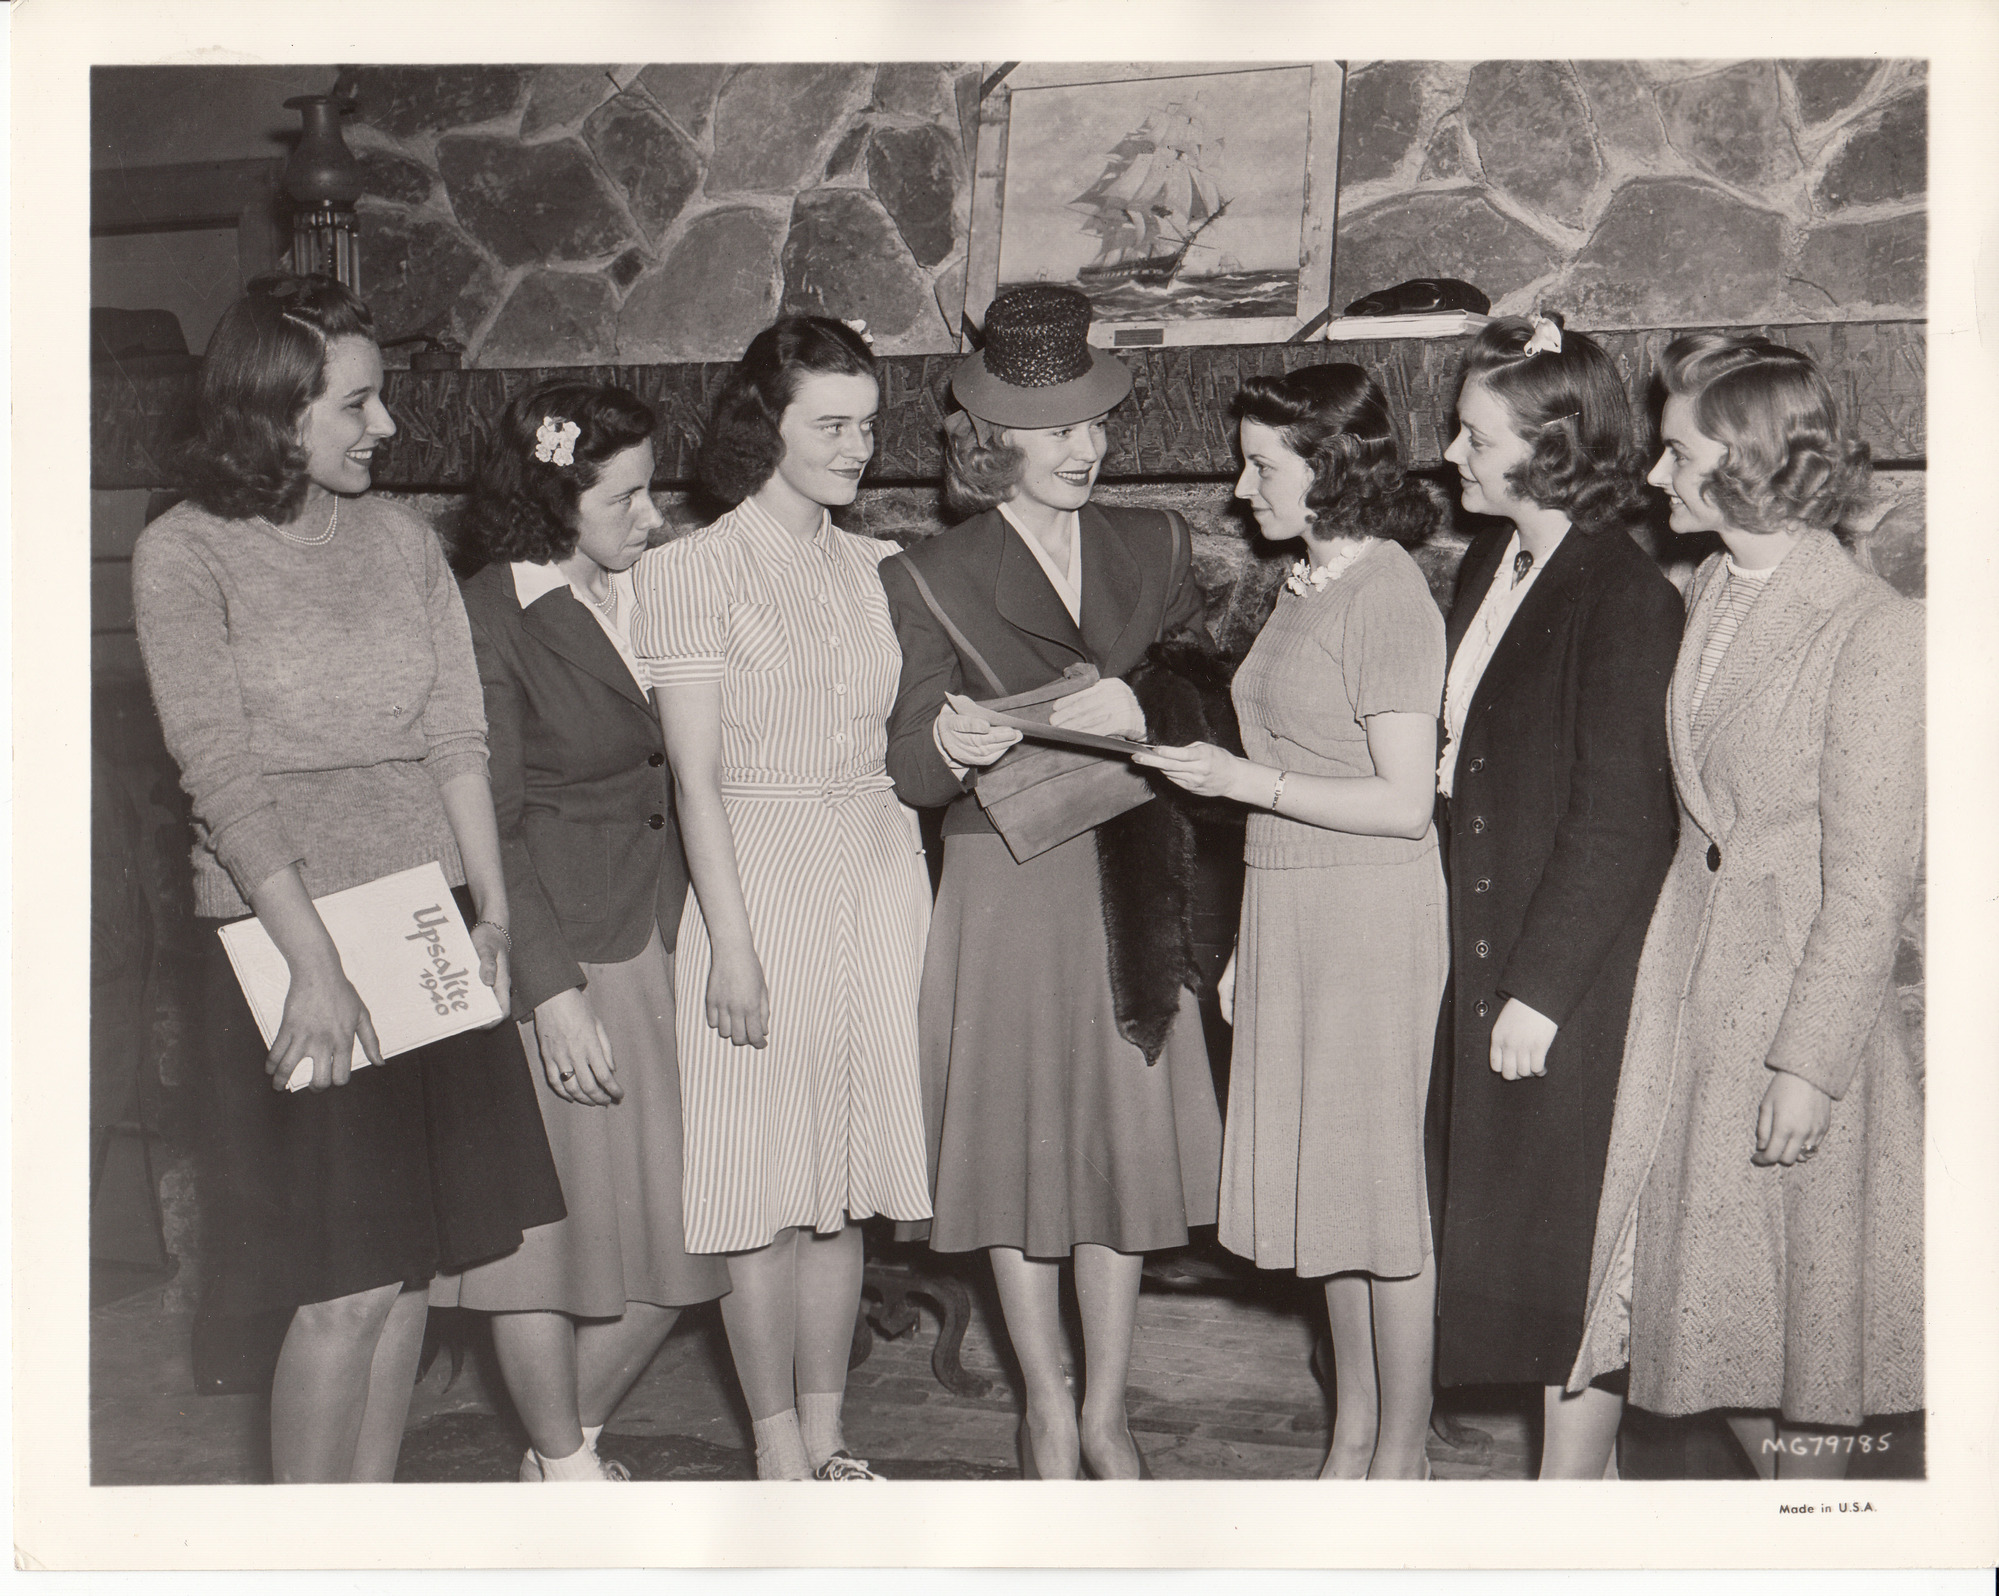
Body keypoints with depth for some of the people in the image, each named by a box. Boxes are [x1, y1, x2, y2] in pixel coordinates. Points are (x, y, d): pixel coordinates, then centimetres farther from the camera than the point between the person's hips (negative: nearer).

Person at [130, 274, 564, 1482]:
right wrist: (316, 966, -20)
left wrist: (492, 909, -6)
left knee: (414, 1266, 9)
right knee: (348, 1285, -3)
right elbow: (224, 777, -13)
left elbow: (457, 735, 5)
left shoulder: (402, 538, 9)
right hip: (284, 931, -5)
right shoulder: (185, 554, -7)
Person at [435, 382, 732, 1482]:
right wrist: (553, 989, -17)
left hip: (660, 945, 6)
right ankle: (564, 1470, 24)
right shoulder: (488, 617, -10)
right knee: (548, 1218, 5)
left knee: (678, 1227, 8)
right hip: (548, 950, -6)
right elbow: (488, 824, -13)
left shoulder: (653, 592, 9)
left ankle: (570, 1437, 28)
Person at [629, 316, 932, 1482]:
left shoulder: (872, 566, 11)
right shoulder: (693, 568, -4)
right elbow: (696, 775, -9)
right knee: (764, 1180, 1)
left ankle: (827, 1436, 22)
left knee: (849, 1176, 9)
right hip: (759, 878, -5)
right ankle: (778, 1450, 14)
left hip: (879, 877, 5)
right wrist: (733, 941, -13)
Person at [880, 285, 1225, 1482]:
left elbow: (1212, 711, 11)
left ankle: (1107, 1412, 21)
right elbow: (914, 773, -4)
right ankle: (1048, 1406, 23)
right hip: (1006, 895, -2)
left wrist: (1141, 713, -8)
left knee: (1127, 1140, 5)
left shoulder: (1154, 549, 10)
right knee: (1018, 1145, 4)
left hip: (1132, 893, 2)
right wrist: (949, 742, -25)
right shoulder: (933, 576, 2)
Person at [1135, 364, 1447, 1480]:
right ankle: (1353, 1437, 25)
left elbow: (1405, 803, -18)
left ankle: (1402, 1455, 13)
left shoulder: (1390, 597, -15)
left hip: (1372, 917, -9)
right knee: (1325, 1179, 13)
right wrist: (1229, 851, 17)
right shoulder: (1308, 587, 11)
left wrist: (1249, 782, -18)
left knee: (1381, 1183, 0)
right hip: (1288, 912, 9)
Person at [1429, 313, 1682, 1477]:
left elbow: (1620, 820, -17)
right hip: (1493, 961, 8)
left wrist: (1541, 988, -16)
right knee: (1521, 1232, 14)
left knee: (1573, 1237, 2)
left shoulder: (1627, 600, -15)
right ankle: (1588, 1465, 28)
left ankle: (1572, 1484, 15)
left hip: (1577, 984, -8)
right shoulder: (1489, 569, 11)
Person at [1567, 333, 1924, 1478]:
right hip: (1692, 969, 7)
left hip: (1806, 987, -7)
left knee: (1806, 1306, 7)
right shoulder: (1711, 594, 7)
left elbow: (1868, 885, -15)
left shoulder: (1876, 633, -15)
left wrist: (1808, 1065, -16)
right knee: (1713, 1292, 13)